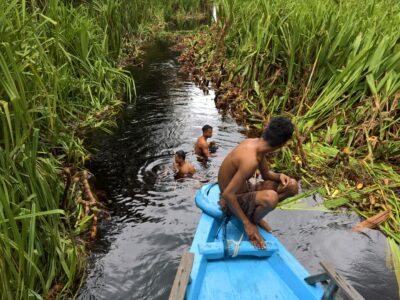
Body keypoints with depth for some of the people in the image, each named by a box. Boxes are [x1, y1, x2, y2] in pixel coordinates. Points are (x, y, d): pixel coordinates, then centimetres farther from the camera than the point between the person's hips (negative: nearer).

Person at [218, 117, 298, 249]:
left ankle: (254, 216, 7)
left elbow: (266, 174, 10)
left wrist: (279, 176, -12)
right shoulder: (250, 160, -34)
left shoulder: (255, 143, -6)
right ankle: (252, 221, -6)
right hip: (232, 200, -9)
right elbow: (227, 195, -33)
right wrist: (247, 223, -25)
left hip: (245, 189, 9)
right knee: (271, 197, -38)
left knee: (292, 186, 1)